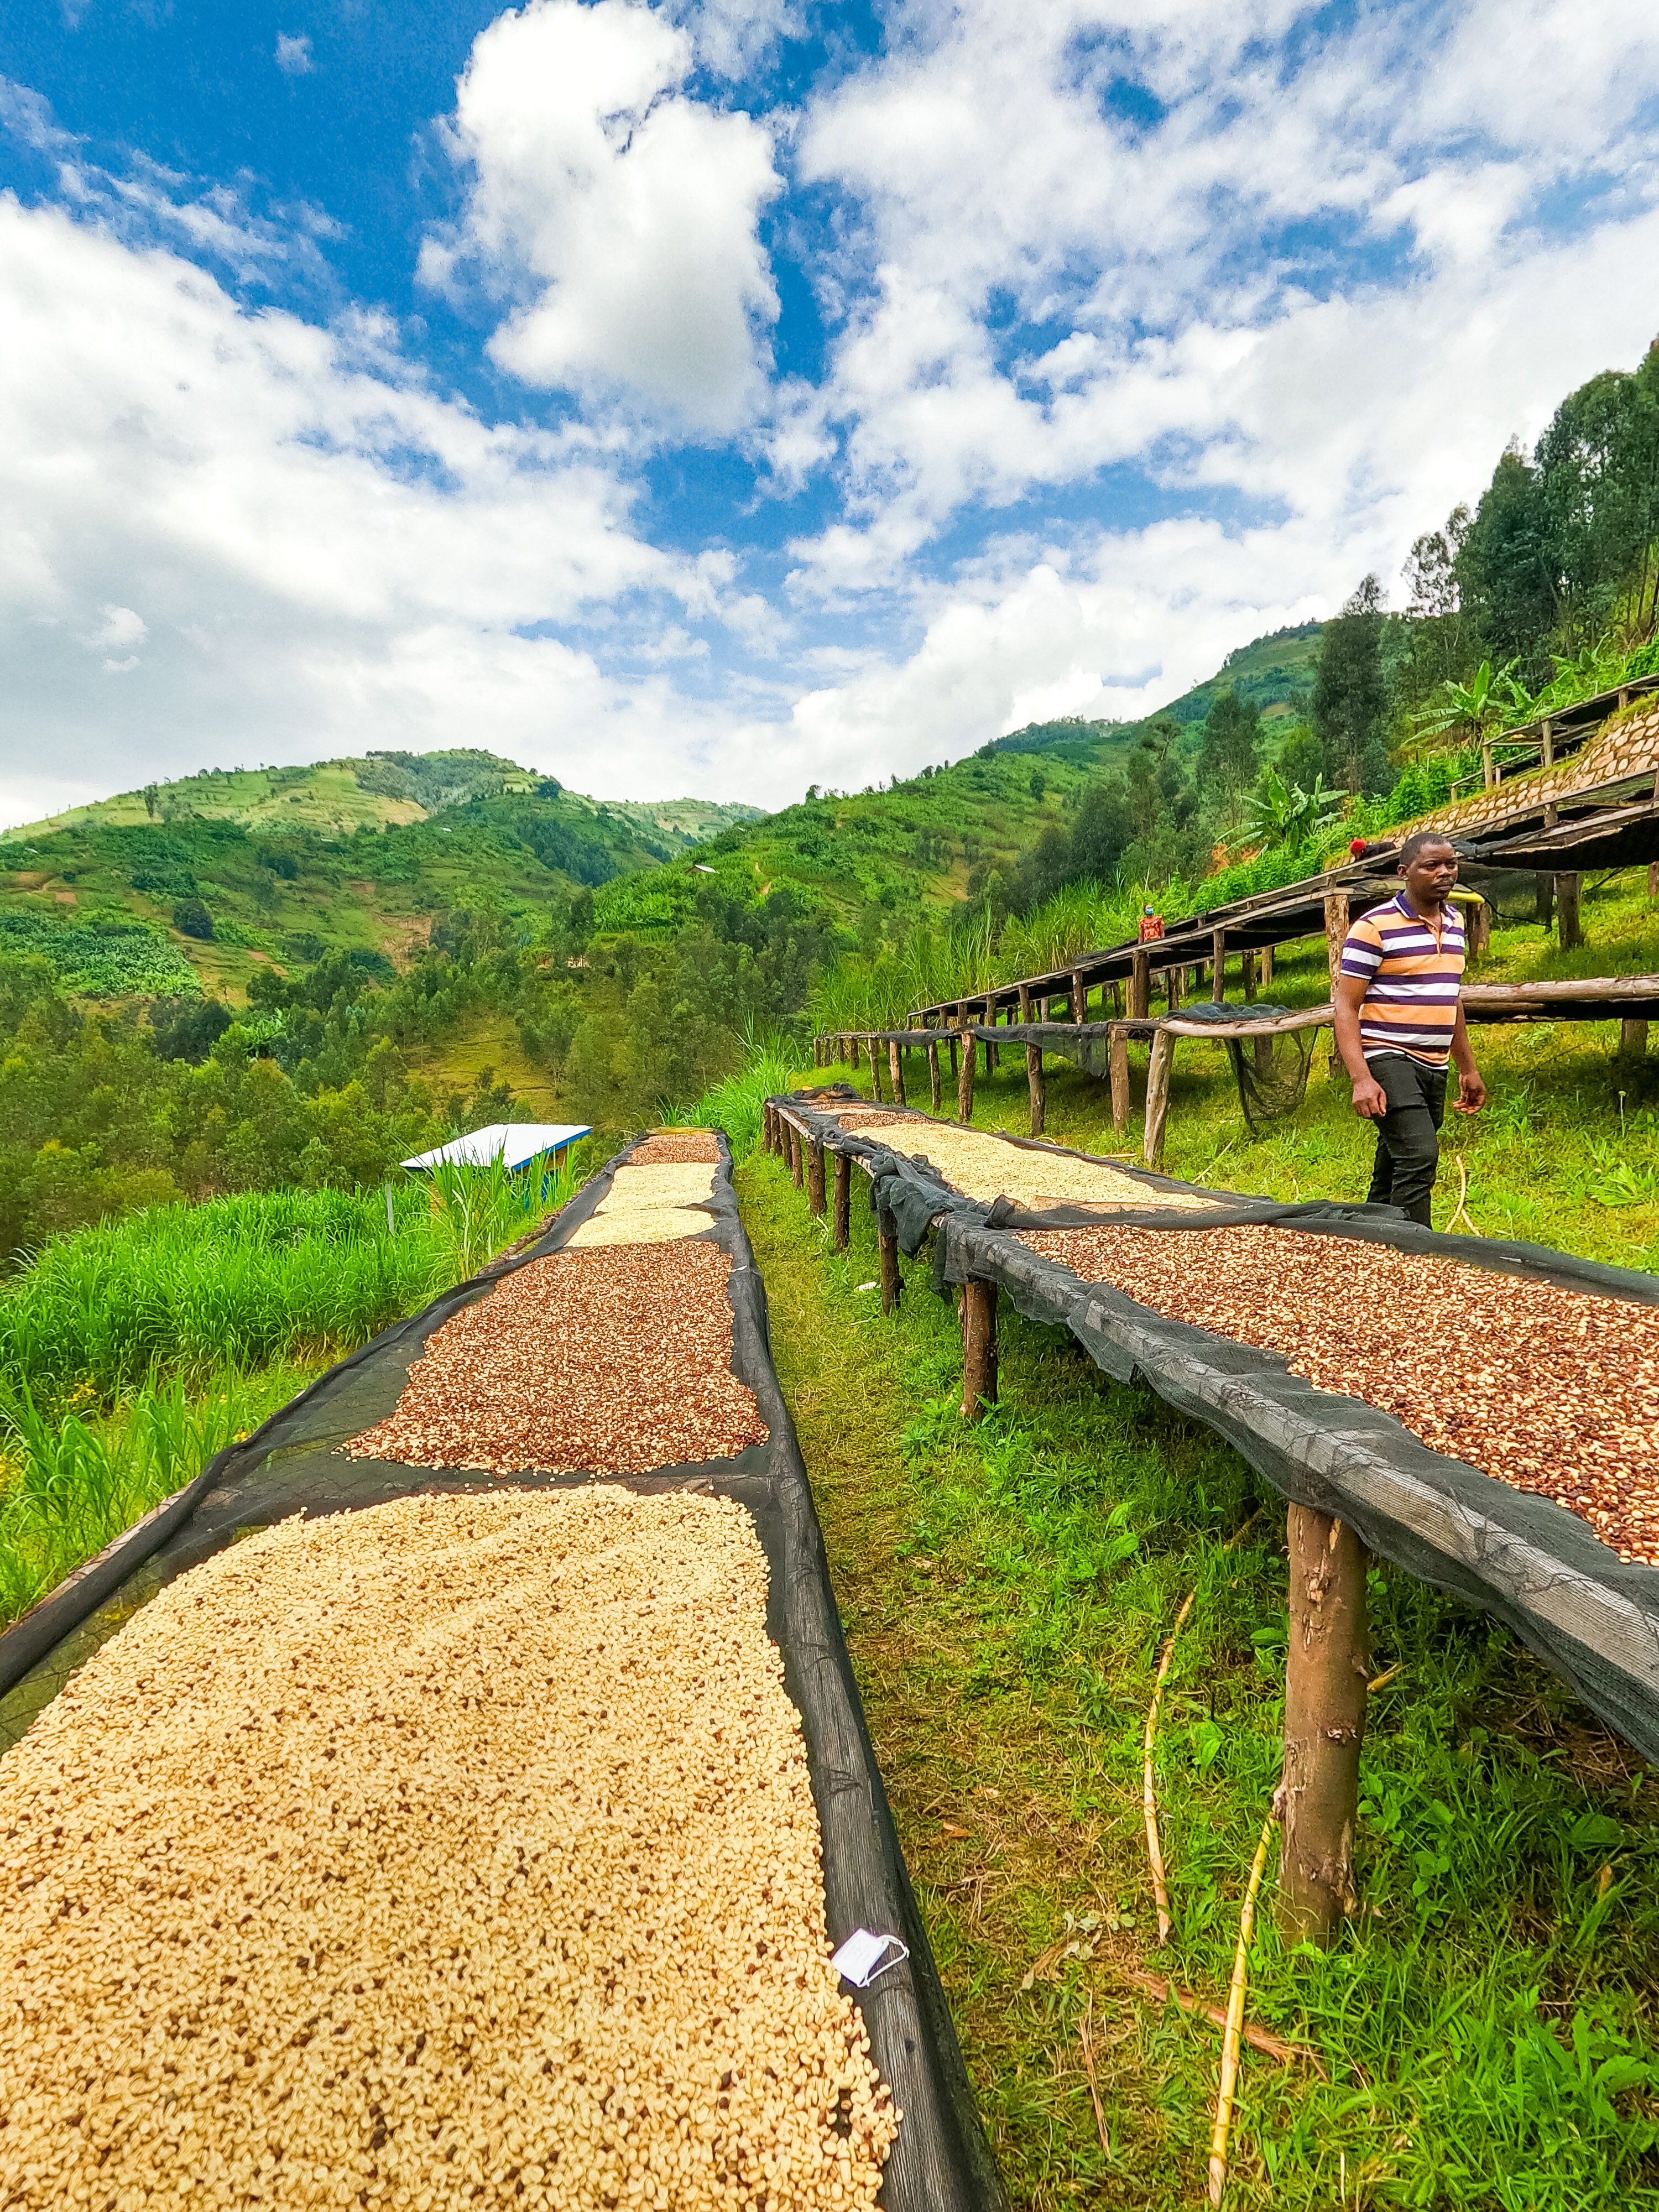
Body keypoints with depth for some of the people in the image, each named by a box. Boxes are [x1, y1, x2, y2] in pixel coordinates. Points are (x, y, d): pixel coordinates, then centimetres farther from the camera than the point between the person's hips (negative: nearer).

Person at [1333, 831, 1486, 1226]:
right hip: (1388, 1060, -7)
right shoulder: (1375, 926, -9)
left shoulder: (1455, 922, 14)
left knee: (1392, 1172, 10)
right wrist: (1361, 1079, -22)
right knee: (1420, 1156, -20)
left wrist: (1468, 1068, 23)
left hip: (1434, 1068, 7)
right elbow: (1345, 1006, -12)